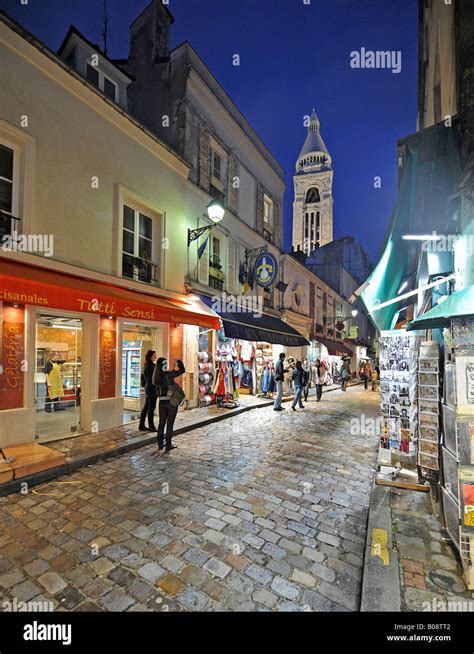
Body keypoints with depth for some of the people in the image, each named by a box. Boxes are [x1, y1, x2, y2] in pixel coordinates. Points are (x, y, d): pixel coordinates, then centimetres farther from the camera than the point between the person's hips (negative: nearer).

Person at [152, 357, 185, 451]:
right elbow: (182, 370, -13)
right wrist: (179, 361, -2)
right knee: (170, 423, 4)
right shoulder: (169, 374, -15)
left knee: (161, 423, 15)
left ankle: (160, 444, 24)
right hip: (172, 401, -5)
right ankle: (168, 445, 12)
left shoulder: (157, 377, 3)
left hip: (162, 402, 5)